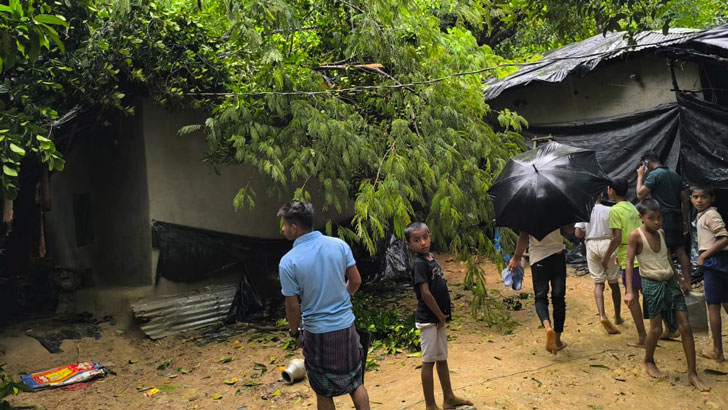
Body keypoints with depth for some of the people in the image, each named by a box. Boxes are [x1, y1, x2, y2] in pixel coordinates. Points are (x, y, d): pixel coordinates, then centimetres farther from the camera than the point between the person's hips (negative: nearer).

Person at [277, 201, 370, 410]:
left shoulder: (288, 262, -17)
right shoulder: (339, 244, -7)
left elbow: (293, 306, -11)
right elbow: (356, 281, 1)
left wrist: (295, 332, 7)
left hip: (317, 332, -3)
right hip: (346, 326, 3)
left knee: (323, 392, 16)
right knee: (356, 382, 21)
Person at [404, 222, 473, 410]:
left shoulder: (431, 257, 7)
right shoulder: (419, 264, -18)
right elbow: (426, 294, -22)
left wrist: (443, 315, 8)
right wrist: (441, 316, -12)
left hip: (438, 319, 8)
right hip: (428, 320, -8)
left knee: (442, 359, 19)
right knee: (429, 361, 2)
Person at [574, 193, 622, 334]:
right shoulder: (609, 211, -6)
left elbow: (578, 233, -6)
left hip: (591, 245, 1)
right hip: (607, 244, -1)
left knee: (598, 283, 4)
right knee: (614, 283, 13)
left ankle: (602, 315, -16)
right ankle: (618, 316, 24)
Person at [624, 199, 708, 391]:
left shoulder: (661, 232, 7)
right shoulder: (636, 235, -11)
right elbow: (629, 262, -11)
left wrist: (679, 279, 24)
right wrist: (629, 291, -17)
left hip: (671, 282, 6)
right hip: (652, 284, -6)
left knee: (685, 326, 1)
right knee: (656, 329, 0)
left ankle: (692, 373, 9)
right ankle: (648, 362, 27)